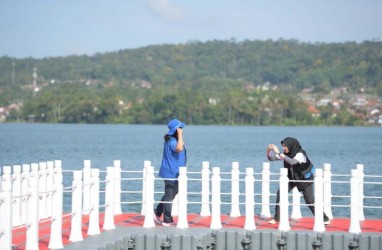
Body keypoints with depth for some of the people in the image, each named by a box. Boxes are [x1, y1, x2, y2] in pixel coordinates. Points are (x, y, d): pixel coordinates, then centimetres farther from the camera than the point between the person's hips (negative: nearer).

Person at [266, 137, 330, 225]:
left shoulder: (300, 154, -30)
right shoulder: (286, 154, -12)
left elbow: (292, 162, -49)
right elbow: (271, 158, -7)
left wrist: (279, 153, -49)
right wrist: (269, 149, -27)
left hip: (305, 179, -5)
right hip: (292, 178, 5)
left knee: (310, 200, -7)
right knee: (280, 193, -12)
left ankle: (325, 219, 9)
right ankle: (277, 218, -3)